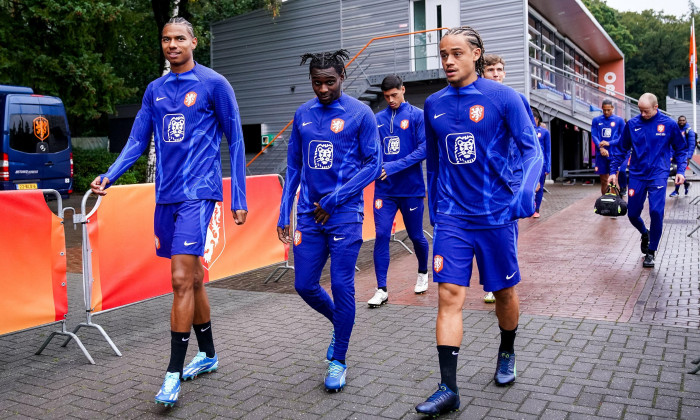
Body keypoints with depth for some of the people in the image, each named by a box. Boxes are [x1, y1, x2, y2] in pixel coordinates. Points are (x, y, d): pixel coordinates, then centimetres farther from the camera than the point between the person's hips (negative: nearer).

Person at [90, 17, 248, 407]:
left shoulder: (214, 84, -1)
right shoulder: (155, 90, 14)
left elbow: (235, 142, -1)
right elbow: (138, 141, 14)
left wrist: (240, 198, -5)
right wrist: (109, 176, -4)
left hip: (198, 192, -6)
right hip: (166, 195, 6)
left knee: (181, 280, -12)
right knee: (192, 278, 14)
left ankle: (173, 375, -2)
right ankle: (208, 355, 29)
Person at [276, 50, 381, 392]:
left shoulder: (360, 114, -3)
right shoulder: (302, 115, 10)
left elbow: (373, 164, -6)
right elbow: (293, 167, 14)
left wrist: (333, 199, -11)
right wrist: (284, 214, 10)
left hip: (345, 214, -4)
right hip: (309, 214, 5)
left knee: (341, 286, -2)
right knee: (304, 285, 6)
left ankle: (338, 362, 15)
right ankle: (339, 323, 37)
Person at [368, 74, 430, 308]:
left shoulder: (417, 115, -3)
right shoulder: (378, 119, 8)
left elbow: (424, 148, -12)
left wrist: (395, 166, -20)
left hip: (411, 188, -2)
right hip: (384, 190, 2)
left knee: (416, 236, 11)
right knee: (381, 236, -5)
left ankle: (423, 273, 38)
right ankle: (381, 290, 3)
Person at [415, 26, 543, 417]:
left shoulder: (503, 97, -5)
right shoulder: (434, 105, 6)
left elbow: (533, 150, -7)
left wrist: (526, 196, -22)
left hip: (496, 213, -2)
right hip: (452, 217, 2)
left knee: (504, 292, 13)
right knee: (449, 296, -6)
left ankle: (507, 354, 41)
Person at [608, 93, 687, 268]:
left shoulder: (669, 124, -2)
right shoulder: (632, 124, 0)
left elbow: (681, 149, 8)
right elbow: (621, 149, 9)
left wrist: (680, 171, -3)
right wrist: (613, 171, 6)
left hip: (658, 175, -2)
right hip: (637, 175, 2)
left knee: (656, 212, -13)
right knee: (632, 214, 5)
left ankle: (651, 252, 6)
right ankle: (645, 234, 40)